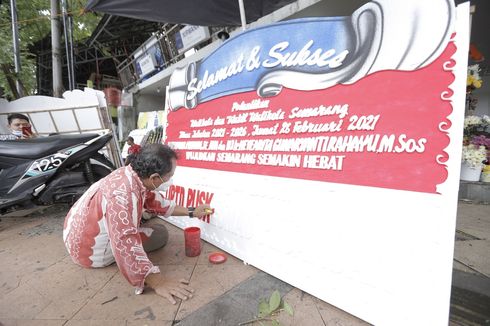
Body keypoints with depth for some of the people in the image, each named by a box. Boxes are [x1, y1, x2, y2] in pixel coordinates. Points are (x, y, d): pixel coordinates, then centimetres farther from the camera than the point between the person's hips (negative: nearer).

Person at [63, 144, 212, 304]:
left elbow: (158, 202, 3)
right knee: (160, 233, -5)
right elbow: (126, 246, -40)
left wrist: (191, 212, 6)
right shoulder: (122, 194, -37)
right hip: (89, 249, -7)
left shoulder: (134, 175, -10)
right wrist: (158, 282, -36)